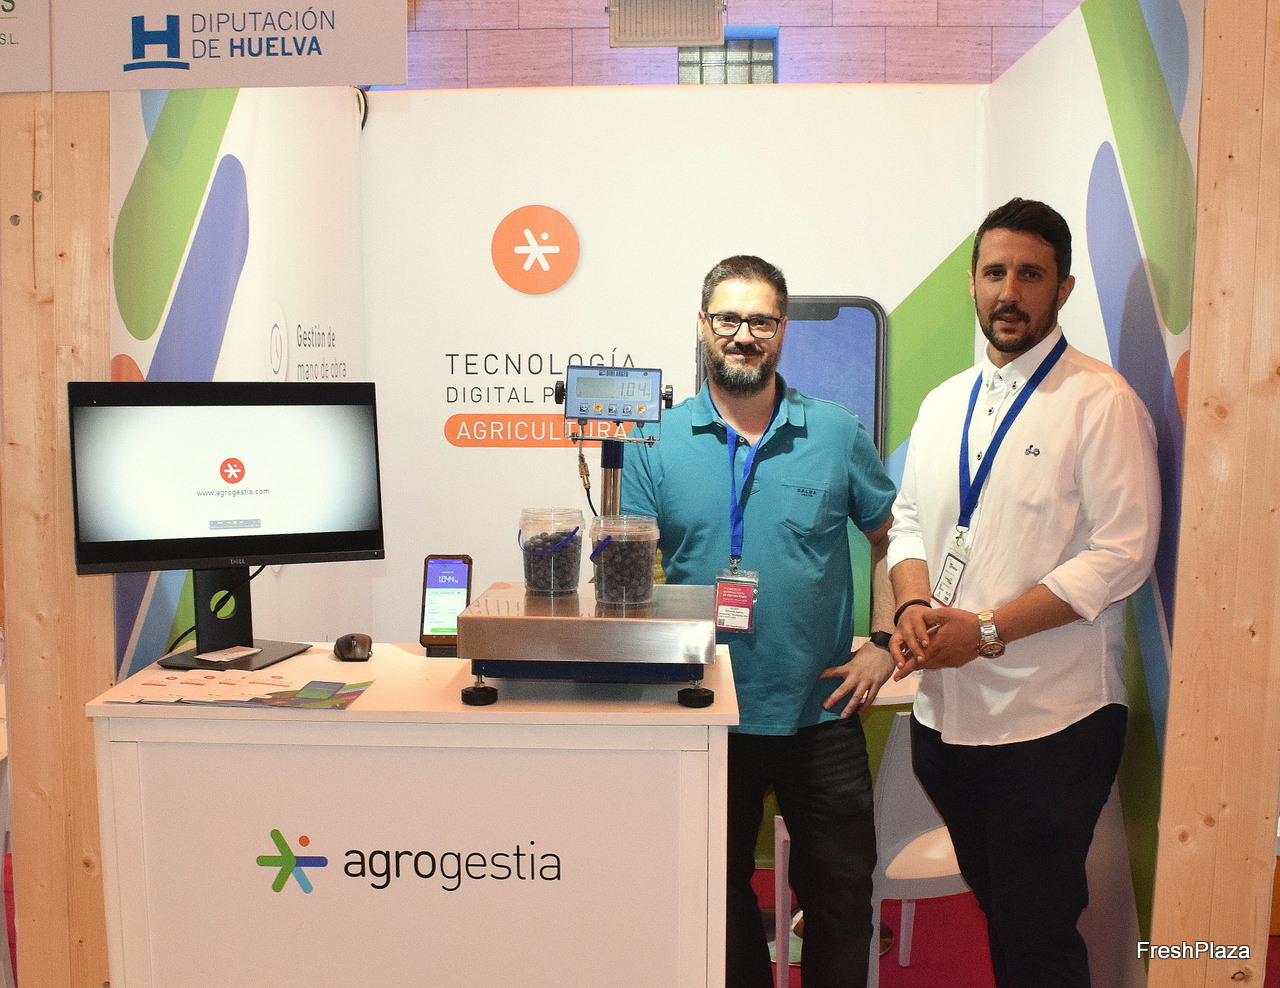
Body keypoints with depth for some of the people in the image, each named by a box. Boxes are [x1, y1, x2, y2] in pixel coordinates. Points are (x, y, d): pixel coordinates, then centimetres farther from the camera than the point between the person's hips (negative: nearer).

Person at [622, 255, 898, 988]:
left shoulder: (837, 434, -2)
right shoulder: (659, 445, -2)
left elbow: (893, 539, 7)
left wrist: (884, 643, -1)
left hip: (821, 713, 0)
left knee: (841, 893, 14)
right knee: (720, 894, 19)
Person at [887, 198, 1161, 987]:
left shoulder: (1102, 401, -9)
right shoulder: (945, 402, 12)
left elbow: (1122, 554, -15)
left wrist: (986, 629, -19)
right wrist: (914, 608, -6)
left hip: (1050, 718, -6)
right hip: (945, 707, 6)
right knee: (993, 904, 21)